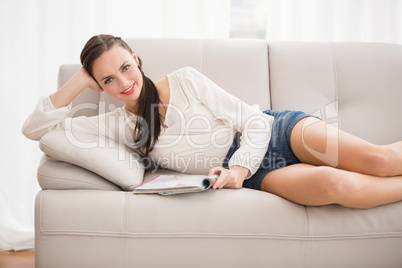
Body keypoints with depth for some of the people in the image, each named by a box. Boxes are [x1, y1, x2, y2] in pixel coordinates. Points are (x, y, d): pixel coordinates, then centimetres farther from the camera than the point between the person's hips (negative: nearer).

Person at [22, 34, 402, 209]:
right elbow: (35, 127, 0)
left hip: (276, 133, 0)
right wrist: (79, 82, -6)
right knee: (334, 183, -30)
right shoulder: (120, 125, 3)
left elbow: (255, 122, -4)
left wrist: (239, 168, -21)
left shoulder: (185, 80, -3)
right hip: (258, 173, 0)